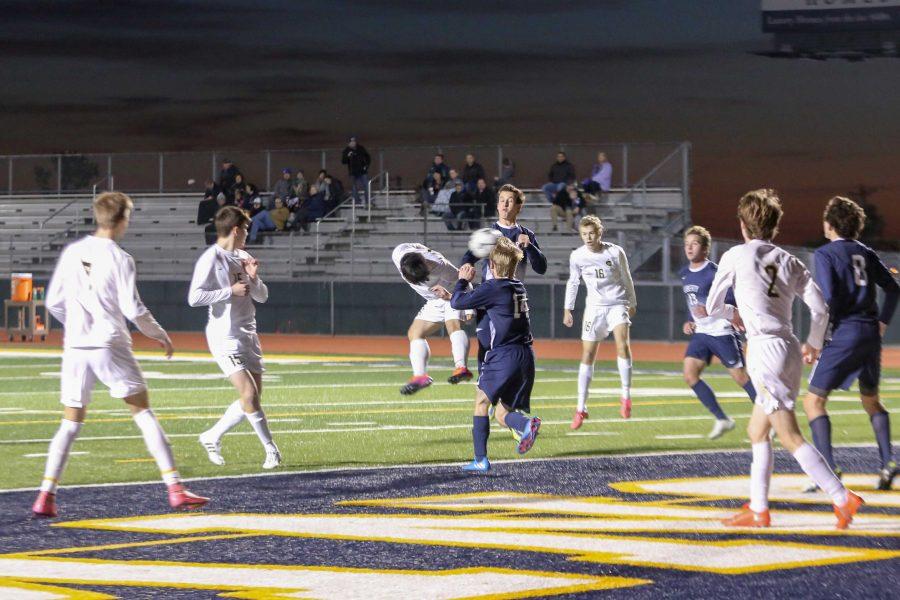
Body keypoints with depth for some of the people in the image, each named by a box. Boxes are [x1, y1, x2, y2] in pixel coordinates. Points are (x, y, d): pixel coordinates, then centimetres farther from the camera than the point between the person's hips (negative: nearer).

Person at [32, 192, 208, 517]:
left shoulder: (72, 252, 7)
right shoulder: (119, 258, -7)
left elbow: (54, 302, 11)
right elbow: (133, 308, -9)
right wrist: (159, 334, 6)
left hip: (75, 346, 4)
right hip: (110, 345, -4)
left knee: (71, 422, 10)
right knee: (143, 413, 3)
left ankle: (46, 496, 0)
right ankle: (175, 488, -2)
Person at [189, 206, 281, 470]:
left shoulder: (243, 258, 13)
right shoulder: (211, 259, -10)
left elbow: (262, 296, 16)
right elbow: (194, 297, -17)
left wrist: (253, 278, -4)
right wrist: (231, 291, -17)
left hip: (248, 334, 8)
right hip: (225, 336, -8)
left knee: (252, 398, 6)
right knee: (249, 394, -17)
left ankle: (212, 437, 21)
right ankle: (271, 449, -10)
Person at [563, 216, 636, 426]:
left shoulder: (615, 252, -7)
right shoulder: (577, 256, -2)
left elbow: (626, 279, 7)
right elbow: (573, 282, 13)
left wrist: (632, 303, 16)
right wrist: (567, 309, 12)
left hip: (617, 304, -2)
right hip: (594, 307, 2)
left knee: (622, 342, -26)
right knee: (587, 355, -1)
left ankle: (626, 395, -17)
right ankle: (581, 407, 7)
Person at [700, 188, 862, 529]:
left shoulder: (735, 256, 0)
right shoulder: (789, 262, 12)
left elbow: (712, 308, 7)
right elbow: (820, 309, 7)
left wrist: (734, 315, 28)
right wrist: (814, 344, 24)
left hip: (766, 349, -7)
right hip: (790, 350, 7)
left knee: (790, 438, -10)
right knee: (756, 432, 18)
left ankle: (842, 498, -20)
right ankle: (758, 509, 20)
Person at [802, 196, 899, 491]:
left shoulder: (825, 254, -6)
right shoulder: (866, 253, 13)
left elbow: (828, 298, -16)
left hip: (844, 334, -7)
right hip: (871, 334, 7)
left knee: (814, 400, -1)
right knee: (871, 399, 21)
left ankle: (829, 467, -13)